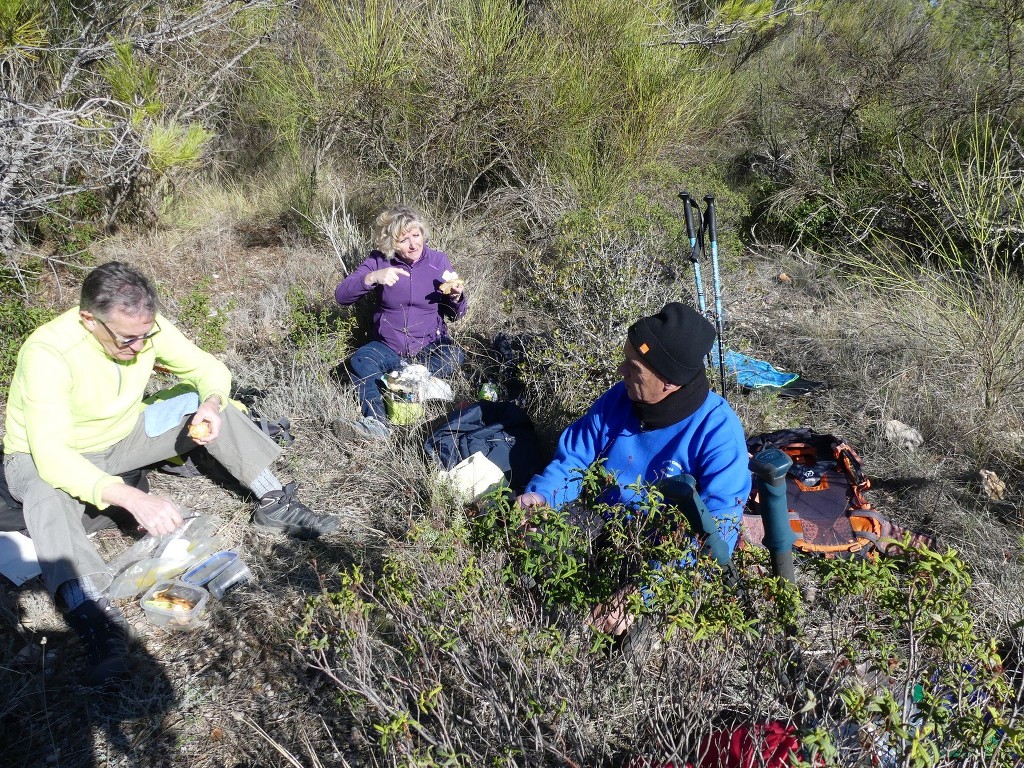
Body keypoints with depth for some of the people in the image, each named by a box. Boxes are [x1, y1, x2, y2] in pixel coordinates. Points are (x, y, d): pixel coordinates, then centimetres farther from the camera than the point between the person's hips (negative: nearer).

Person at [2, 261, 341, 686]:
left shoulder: (146, 327, -20)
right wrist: (133, 498, -53)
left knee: (212, 406, -11)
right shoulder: (47, 354, -35)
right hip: (50, 457, -5)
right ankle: (96, 617, -52)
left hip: (124, 436, 5)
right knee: (48, 499, -39)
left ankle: (276, 505, -9)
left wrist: (211, 403, -31)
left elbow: (208, 368, -7)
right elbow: (50, 455, -42)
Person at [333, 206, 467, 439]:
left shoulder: (438, 260, -2)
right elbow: (341, 295, -13)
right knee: (360, 360, -31)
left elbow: (454, 314, 4)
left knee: (454, 357, -31)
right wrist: (372, 277, -29)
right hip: (388, 347, 0)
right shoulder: (379, 261, -3)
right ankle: (376, 421, -48)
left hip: (430, 345, 0)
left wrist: (456, 297, -19)